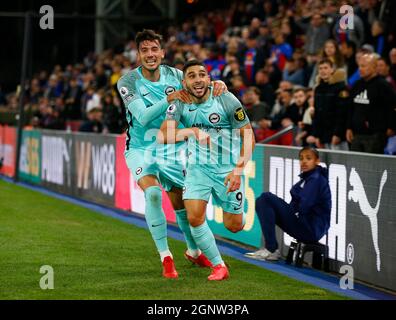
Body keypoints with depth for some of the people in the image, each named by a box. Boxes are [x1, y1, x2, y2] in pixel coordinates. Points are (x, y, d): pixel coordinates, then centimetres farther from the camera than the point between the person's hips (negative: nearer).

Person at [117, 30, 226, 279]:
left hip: (172, 148, 4)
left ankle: (193, 251, 35)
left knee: (181, 202, 11)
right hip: (141, 149, -4)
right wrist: (169, 99, -40)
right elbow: (143, 117, -27)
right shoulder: (128, 82, -17)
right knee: (152, 192, -27)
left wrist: (217, 85, -21)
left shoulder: (174, 75, -6)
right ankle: (165, 257, -19)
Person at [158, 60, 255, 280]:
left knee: (234, 226, 2)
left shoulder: (226, 100, -16)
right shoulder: (179, 103, -10)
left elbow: (249, 136, -9)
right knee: (194, 218, -15)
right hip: (199, 167, 2)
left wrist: (238, 170, -18)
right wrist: (191, 131, -39)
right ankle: (219, 266, 3)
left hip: (229, 168, -2)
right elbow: (164, 136, -22)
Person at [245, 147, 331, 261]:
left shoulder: (316, 179, -13)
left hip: (312, 229, -10)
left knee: (266, 197, -13)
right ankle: (270, 250, 1)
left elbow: (303, 207, -21)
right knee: (261, 201, 10)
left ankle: (271, 250, -13)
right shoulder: (308, 178, 16)